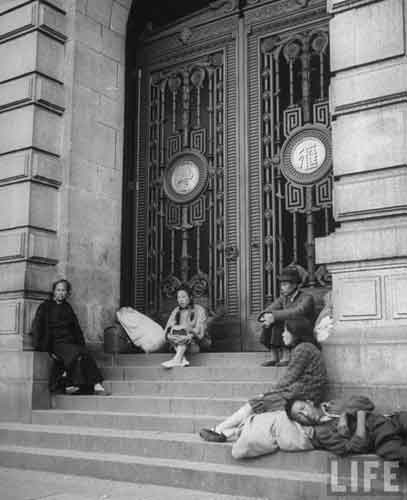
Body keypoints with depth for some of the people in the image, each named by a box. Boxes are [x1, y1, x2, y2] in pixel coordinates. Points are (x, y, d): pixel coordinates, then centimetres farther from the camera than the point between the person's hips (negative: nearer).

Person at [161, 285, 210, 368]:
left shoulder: (200, 310, -9)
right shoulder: (176, 311, 5)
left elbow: (199, 332, -20)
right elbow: (168, 330, -5)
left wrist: (188, 337, -38)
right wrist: (170, 336, -29)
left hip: (200, 342, -4)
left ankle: (176, 359, -49)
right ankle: (182, 359, -45)